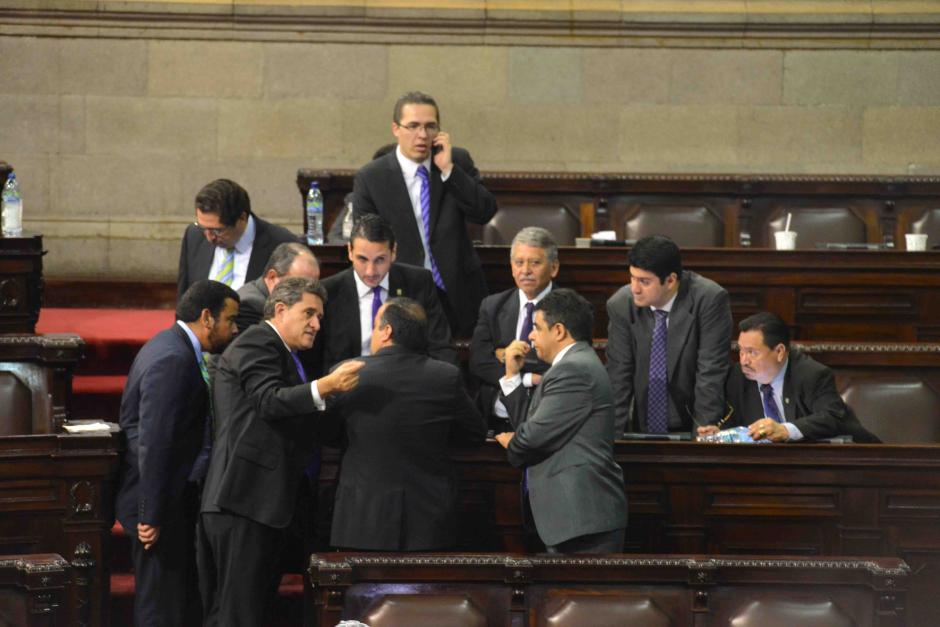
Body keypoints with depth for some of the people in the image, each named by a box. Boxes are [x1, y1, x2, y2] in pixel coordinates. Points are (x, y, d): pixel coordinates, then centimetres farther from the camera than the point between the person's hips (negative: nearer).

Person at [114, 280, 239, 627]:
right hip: (161, 504, -11)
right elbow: (153, 442, -25)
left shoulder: (173, 347, 13)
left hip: (171, 494, 11)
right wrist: (151, 515, -25)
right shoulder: (173, 360, -20)